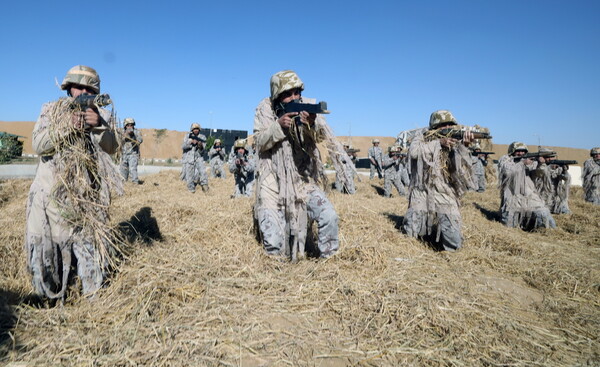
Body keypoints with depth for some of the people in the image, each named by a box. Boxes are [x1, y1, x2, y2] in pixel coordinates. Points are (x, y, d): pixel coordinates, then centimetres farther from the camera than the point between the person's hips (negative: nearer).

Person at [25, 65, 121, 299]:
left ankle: (92, 297, 13)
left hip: (88, 193, 0)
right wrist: (66, 126, -19)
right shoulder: (50, 110, 6)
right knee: (49, 243, 7)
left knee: (90, 243, 1)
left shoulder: (103, 115, 8)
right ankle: (54, 296, 24)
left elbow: (111, 148, -4)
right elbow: (38, 145, -5)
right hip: (53, 191, 1)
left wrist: (98, 126, -20)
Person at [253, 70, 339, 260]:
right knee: (274, 244, -8)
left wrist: (312, 123, -38)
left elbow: (322, 135, -14)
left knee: (329, 217, -19)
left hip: (304, 182, 1)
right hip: (274, 186, -1)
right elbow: (259, 142, -8)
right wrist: (278, 125, -27)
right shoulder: (265, 108, -2)